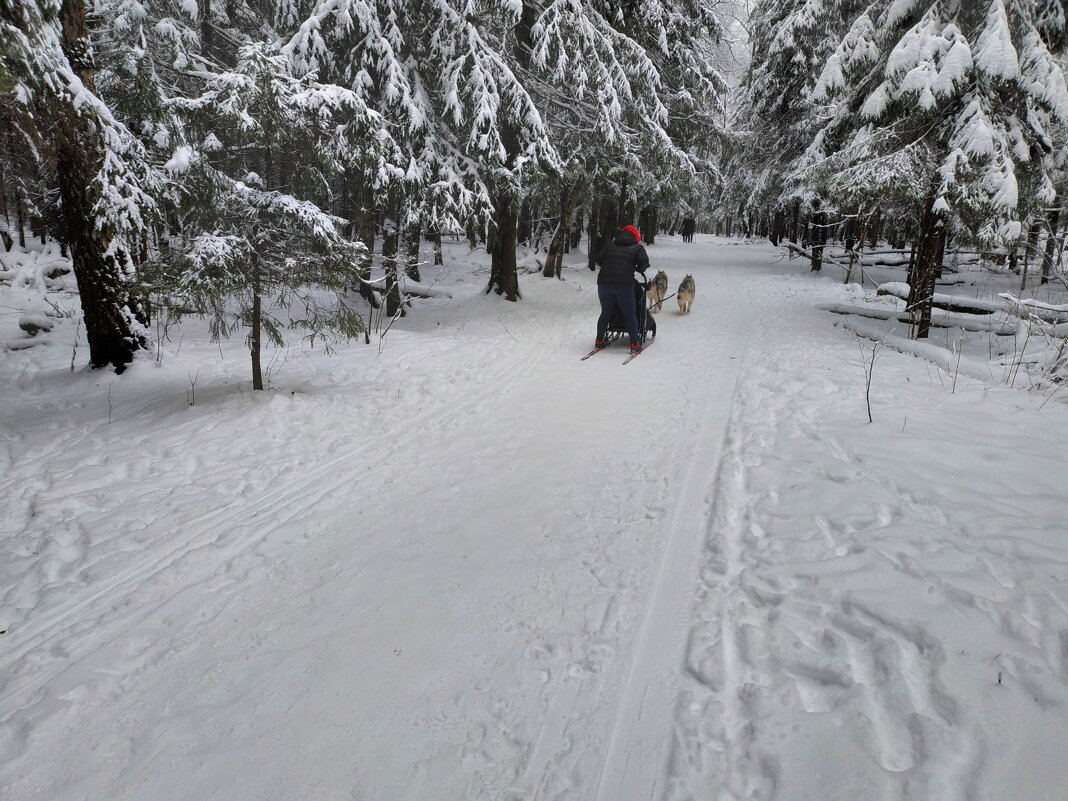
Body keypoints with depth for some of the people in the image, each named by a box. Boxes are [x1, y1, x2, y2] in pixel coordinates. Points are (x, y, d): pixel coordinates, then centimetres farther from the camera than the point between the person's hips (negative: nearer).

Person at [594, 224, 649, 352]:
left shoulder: (610, 246, 21)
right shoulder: (637, 248, 12)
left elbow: (598, 259, 15)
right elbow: (644, 261, -3)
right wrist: (640, 270, 16)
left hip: (604, 282, 4)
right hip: (624, 284, -4)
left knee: (606, 313, 18)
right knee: (630, 315, 5)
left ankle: (599, 340, 24)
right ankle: (634, 343, 5)